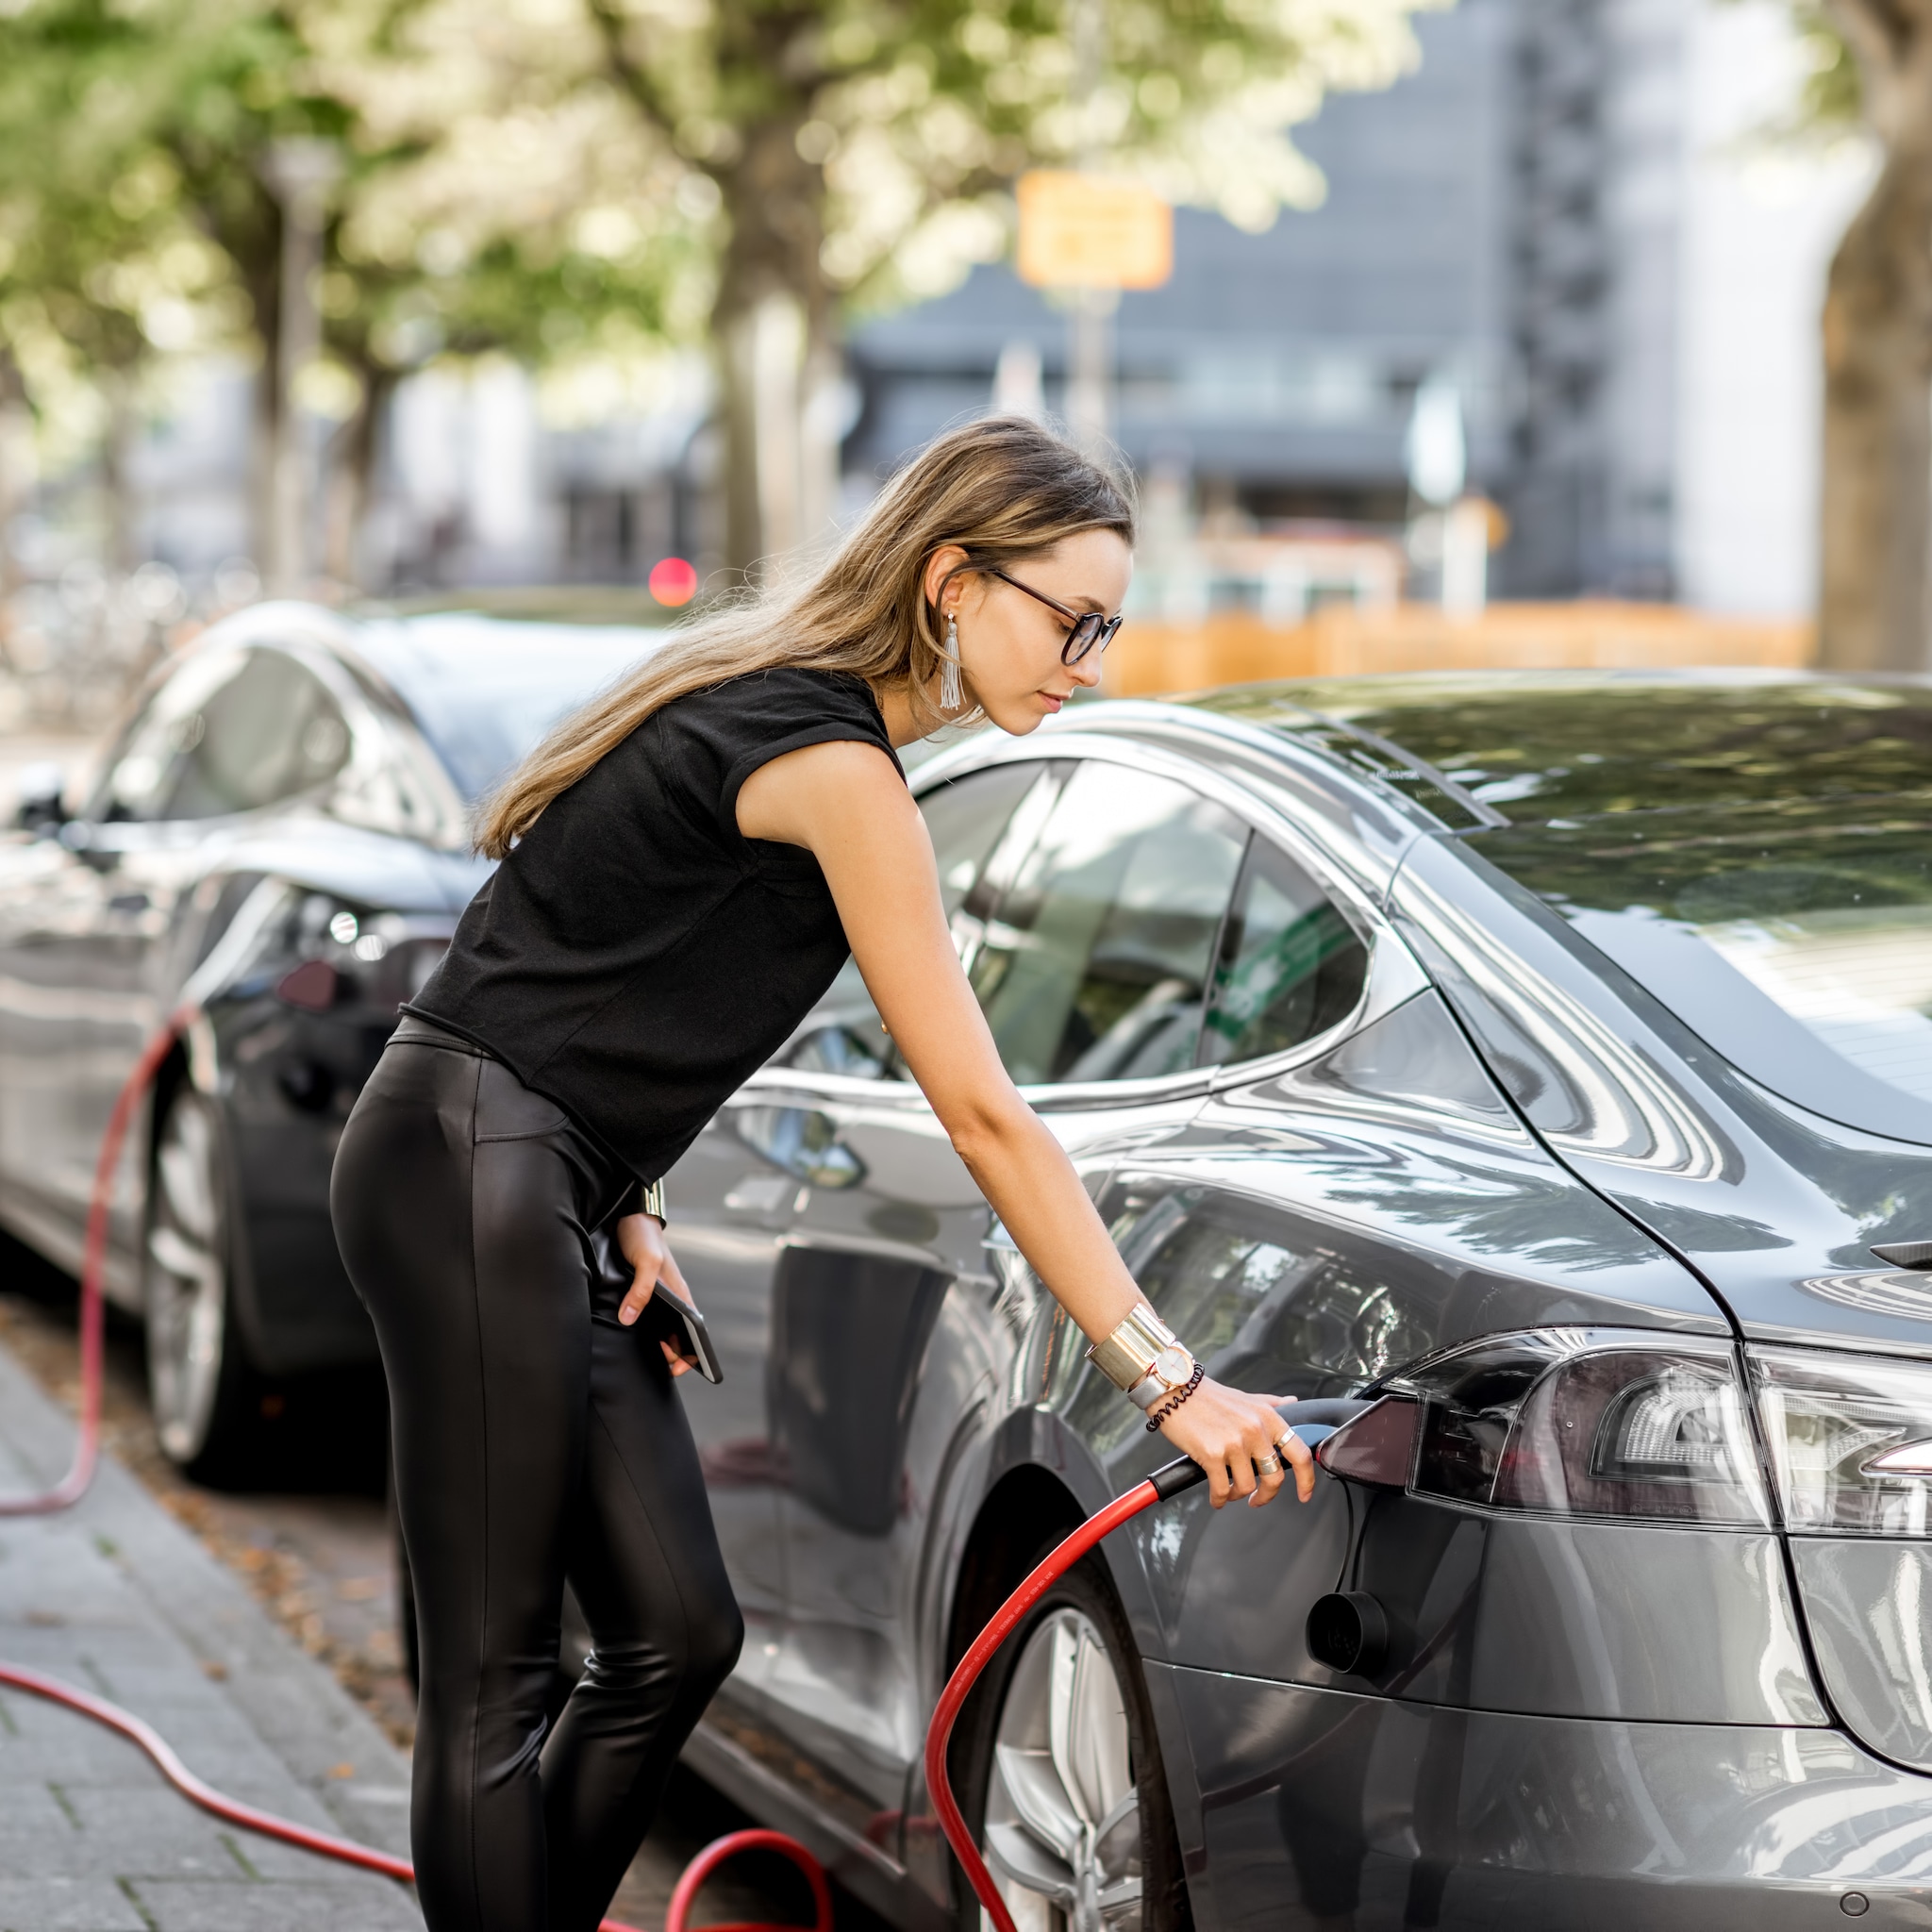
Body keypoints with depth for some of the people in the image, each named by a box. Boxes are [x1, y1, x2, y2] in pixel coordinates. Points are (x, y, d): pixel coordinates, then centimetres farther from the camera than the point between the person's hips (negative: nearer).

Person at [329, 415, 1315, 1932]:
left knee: (676, 1636, 8)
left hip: (548, 1190, 10)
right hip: (470, 1171, -10)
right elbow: (984, 1115, -19)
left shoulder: (775, 701, 11)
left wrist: (627, 1206, 8)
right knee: (495, 1678, -6)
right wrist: (1169, 1384, -17)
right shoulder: (835, 768, -18)